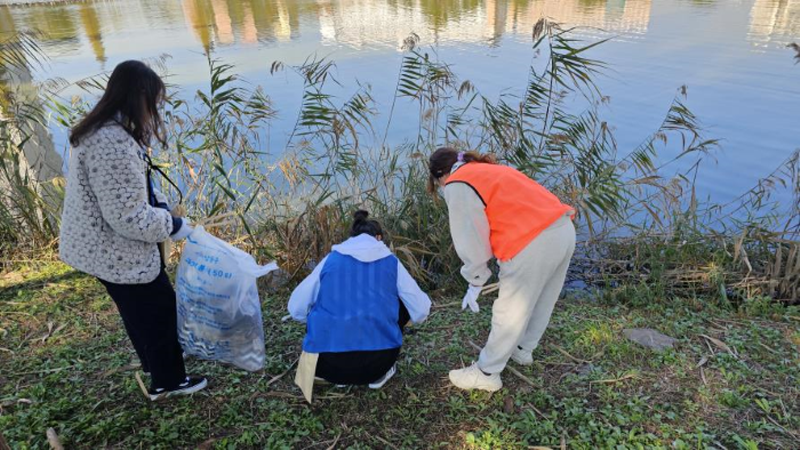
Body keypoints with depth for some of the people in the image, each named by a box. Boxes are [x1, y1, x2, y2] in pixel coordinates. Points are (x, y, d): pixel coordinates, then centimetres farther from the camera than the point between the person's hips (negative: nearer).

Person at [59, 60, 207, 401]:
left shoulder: (101, 130, 5)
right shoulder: (112, 143, -30)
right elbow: (128, 215, -29)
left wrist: (162, 208, 2)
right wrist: (172, 226, -15)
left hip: (103, 244, 10)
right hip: (115, 251, -10)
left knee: (142, 309, 25)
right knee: (157, 309, 9)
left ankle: (158, 361, 47)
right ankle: (167, 381, 28)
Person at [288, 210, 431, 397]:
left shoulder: (331, 259, 11)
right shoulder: (391, 262, 9)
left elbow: (296, 308, 10)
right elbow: (421, 311, 10)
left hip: (327, 364, 1)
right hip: (378, 361, -1)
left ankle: (339, 374, 19)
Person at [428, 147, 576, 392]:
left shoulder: (457, 185, -2)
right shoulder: (487, 170, 25)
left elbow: (470, 238, -7)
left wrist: (474, 282, 4)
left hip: (534, 243, -9)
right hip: (563, 228, 10)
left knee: (510, 312, 5)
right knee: (541, 301, 26)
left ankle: (486, 373, 21)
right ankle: (522, 349, 47)